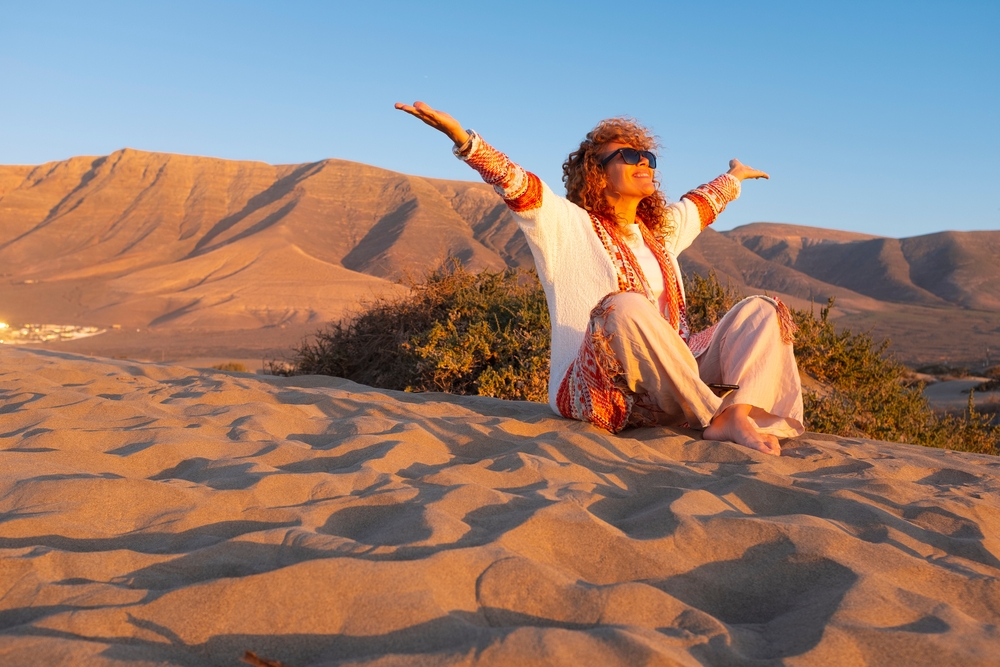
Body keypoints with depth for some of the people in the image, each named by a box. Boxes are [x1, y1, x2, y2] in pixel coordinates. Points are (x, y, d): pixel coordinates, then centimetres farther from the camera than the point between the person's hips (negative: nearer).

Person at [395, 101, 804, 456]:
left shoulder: (660, 231, 22)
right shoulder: (570, 226, 2)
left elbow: (701, 204, 43)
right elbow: (516, 184, -12)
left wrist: (735, 177, 61)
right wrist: (461, 137, -26)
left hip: (665, 385, 7)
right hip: (593, 392, -7)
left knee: (761, 310, -4)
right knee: (625, 306, -35)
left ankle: (740, 413, -32)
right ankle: (716, 418, -28)